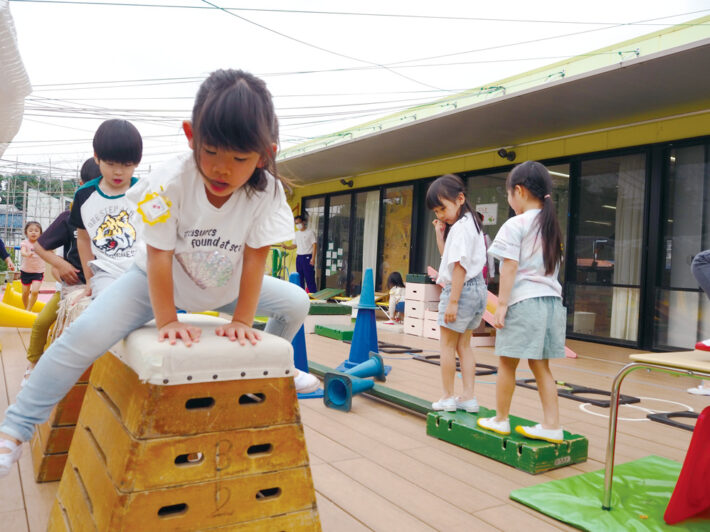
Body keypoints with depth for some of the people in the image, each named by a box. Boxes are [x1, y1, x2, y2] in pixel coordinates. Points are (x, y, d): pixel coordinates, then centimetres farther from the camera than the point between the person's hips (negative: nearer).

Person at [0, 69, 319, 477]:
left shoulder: (267, 191, -25)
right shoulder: (171, 182, -31)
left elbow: (256, 257, -21)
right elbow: (159, 256, -26)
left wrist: (242, 320, -19)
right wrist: (167, 320, -25)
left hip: (226, 285, 3)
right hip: (159, 279, -3)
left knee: (296, 303, -2)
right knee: (87, 333, -21)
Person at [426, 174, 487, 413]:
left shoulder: (460, 227, -17)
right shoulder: (470, 223, 14)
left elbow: (459, 265, -23)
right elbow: (447, 255, 19)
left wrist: (452, 301, -23)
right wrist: (440, 233, 7)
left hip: (462, 289, -10)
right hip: (477, 288, 10)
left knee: (447, 344, 2)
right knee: (464, 344, 15)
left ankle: (448, 397, 10)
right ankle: (468, 397, 17)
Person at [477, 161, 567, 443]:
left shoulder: (515, 225, -10)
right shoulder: (552, 226, 15)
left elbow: (510, 269, -15)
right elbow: (552, 268, 17)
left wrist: (501, 304, -13)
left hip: (523, 301, -7)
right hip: (551, 300, 8)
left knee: (507, 363, 5)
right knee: (540, 366, 12)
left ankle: (500, 420, 17)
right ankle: (551, 425, 13)